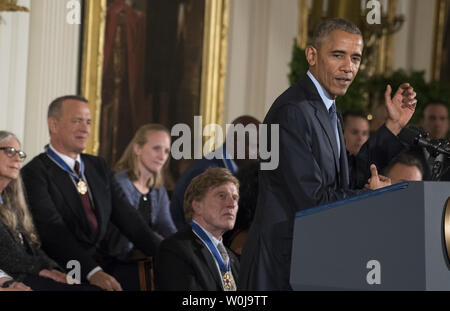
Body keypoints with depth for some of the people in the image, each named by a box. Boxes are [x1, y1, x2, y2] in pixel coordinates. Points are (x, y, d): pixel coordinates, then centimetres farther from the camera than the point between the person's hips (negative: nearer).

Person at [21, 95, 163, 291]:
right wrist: (92, 272, -27)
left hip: (104, 265, 7)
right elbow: (54, 230, -15)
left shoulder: (99, 167, 20)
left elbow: (126, 217, 13)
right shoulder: (35, 173, -4)